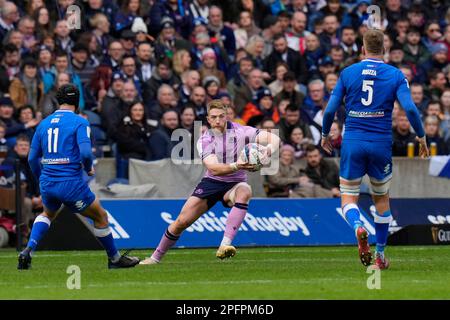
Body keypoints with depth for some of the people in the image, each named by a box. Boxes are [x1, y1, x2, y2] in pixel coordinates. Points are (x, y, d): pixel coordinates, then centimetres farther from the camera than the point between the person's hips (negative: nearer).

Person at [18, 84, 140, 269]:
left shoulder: (44, 124, 10)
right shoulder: (79, 122, -6)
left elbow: (32, 158, 12)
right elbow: (85, 152, -19)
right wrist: (89, 168, 3)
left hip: (47, 183, 5)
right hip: (71, 183, -5)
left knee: (47, 214, 33)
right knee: (100, 216, 15)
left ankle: (28, 250, 11)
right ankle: (114, 259, 24)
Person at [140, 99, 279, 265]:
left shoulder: (241, 132, -12)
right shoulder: (204, 141, -11)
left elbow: (273, 138, -18)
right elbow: (214, 169, -28)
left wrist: (270, 147, -42)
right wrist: (236, 166, -47)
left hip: (235, 184, -1)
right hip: (212, 183, 1)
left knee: (244, 192, -38)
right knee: (181, 222, -4)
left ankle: (225, 245, -44)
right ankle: (156, 257, 19)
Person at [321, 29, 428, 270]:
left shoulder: (348, 73, 3)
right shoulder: (396, 75, 0)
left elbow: (330, 110, 1)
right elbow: (410, 108, -11)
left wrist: (325, 135, 19)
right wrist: (421, 137, 4)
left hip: (353, 142, -1)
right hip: (381, 143, 1)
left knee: (348, 198, 6)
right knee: (382, 198, 19)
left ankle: (358, 227, -28)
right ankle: (380, 256, 20)